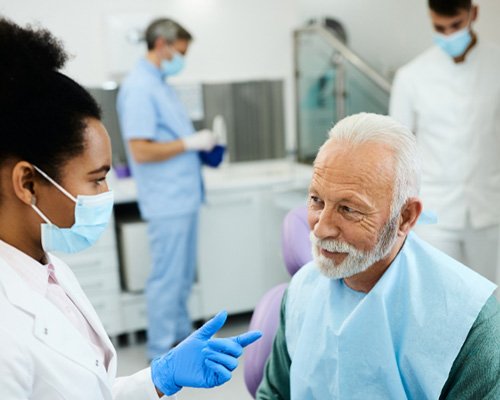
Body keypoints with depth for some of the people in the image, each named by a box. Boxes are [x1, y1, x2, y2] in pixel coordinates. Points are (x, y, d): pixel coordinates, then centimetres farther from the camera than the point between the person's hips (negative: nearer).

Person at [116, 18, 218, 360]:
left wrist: (200, 145, 9)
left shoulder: (161, 84, 15)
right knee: (167, 277, 1)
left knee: (184, 275, 18)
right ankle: (162, 353, 14)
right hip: (167, 201, -9)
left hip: (184, 196, 9)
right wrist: (191, 143, -16)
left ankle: (183, 335, 32)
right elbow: (141, 151, -22)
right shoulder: (139, 88, -15)